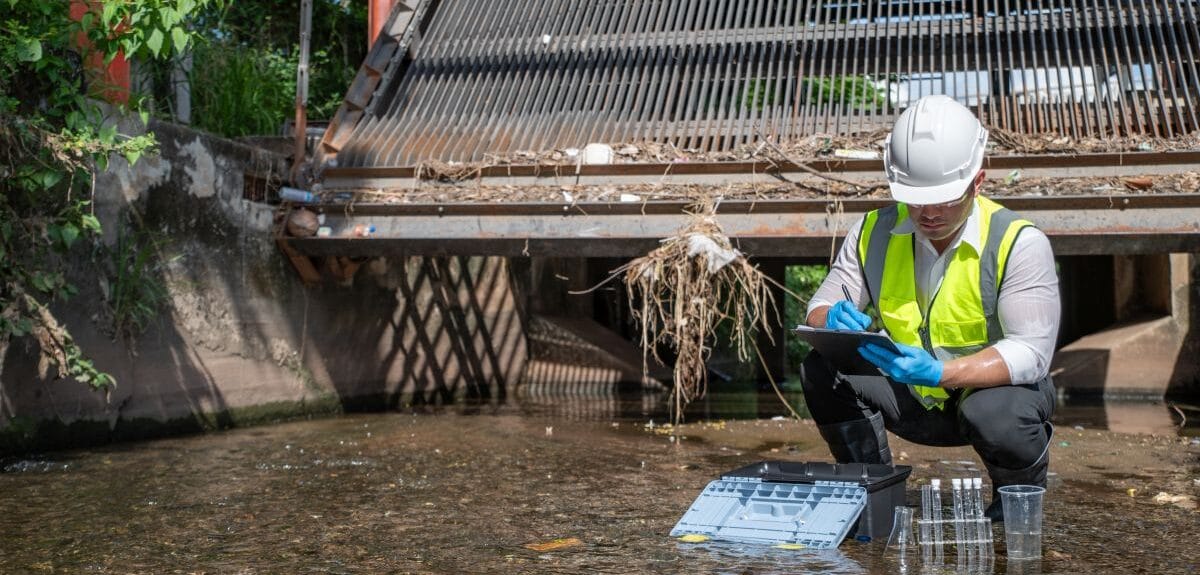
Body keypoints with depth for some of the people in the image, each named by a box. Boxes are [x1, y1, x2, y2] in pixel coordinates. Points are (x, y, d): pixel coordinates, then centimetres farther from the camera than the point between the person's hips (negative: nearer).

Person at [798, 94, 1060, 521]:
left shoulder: (1019, 242, -18)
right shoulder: (875, 232, -6)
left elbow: (1031, 352, -26)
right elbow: (820, 309, -4)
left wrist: (939, 373, -42)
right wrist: (834, 320, -31)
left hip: (992, 388, -3)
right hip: (911, 399, 4)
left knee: (996, 416, -38)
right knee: (821, 370, -20)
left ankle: (1022, 494, 0)